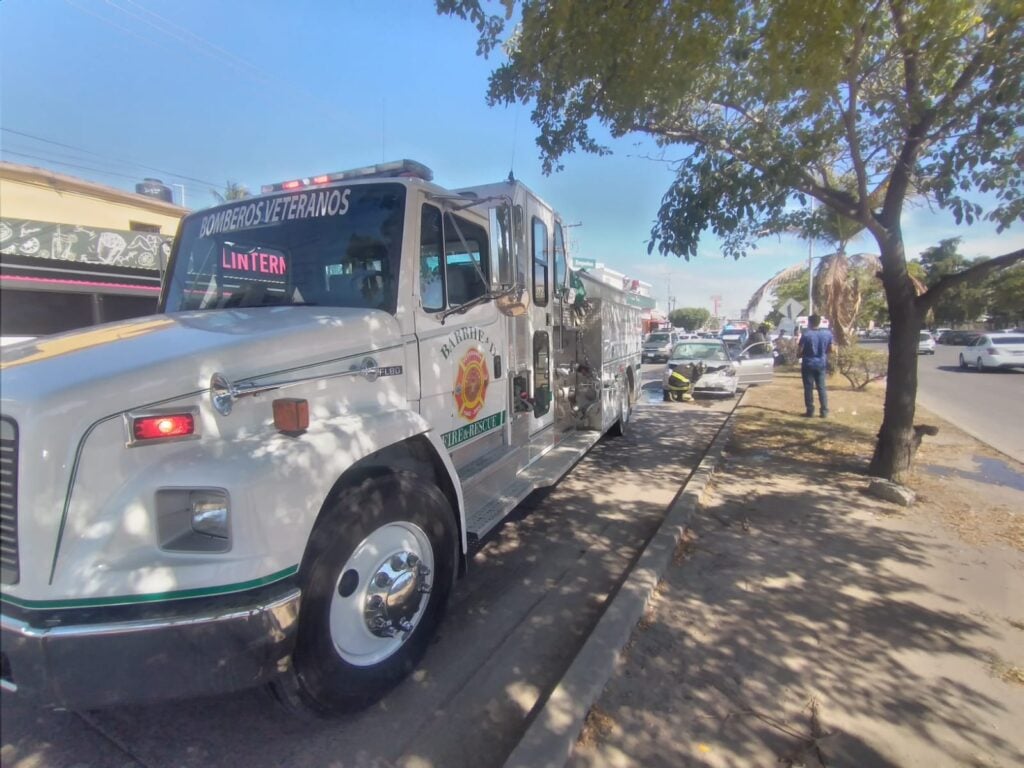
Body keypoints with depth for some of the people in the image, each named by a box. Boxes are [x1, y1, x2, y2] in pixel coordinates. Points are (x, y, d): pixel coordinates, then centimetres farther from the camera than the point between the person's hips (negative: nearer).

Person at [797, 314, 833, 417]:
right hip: (821, 364, 4)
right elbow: (830, 349, 9)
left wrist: (799, 355, 11)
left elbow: (799, 351, -11)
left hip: (808, 364, -4)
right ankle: (824, 412, 8)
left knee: (808, 388, 4)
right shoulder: (828, 333, 0)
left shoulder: (806, 334, -14)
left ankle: (810, 411, 7)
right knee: (822, 388, 9)